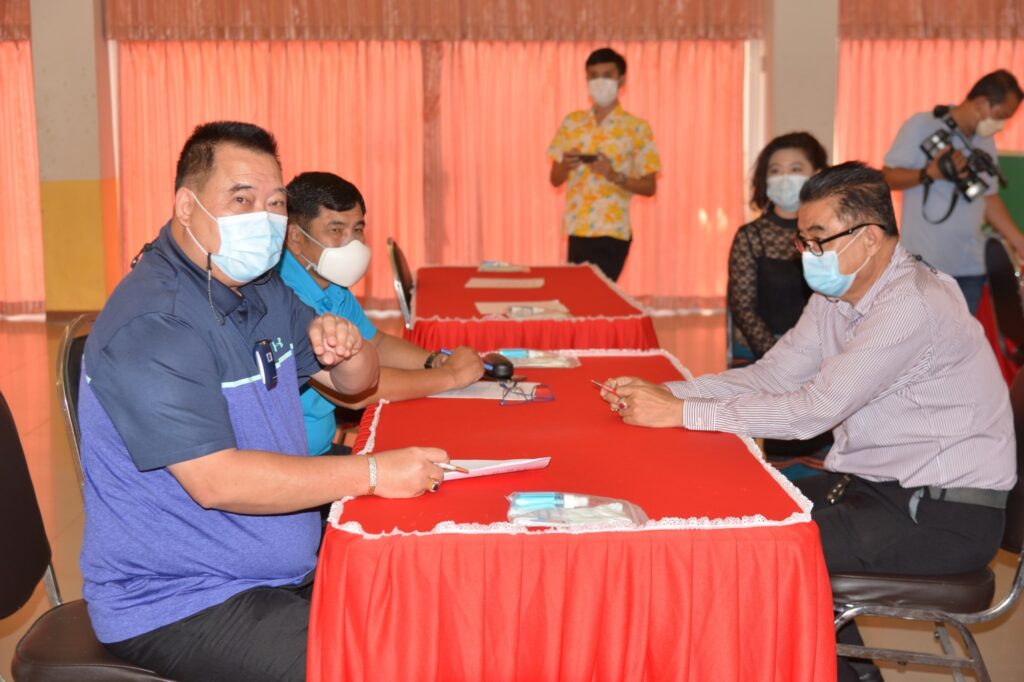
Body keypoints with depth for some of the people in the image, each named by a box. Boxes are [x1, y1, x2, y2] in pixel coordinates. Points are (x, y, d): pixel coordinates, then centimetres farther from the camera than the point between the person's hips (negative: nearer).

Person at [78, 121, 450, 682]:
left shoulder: (261, 289, 10)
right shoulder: (153, 324, -21)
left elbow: (352, 383, 17)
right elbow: (215, 481, -28)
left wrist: (344, 346, -8)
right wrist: (372, 474, -25)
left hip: (285, 571, 9)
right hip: (174, 608, -9)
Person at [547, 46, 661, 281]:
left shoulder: (637, 128, -3)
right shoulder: (572, 123, 9)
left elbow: (649, 187, -2)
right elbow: (555, 179, 12)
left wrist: (615, 176, -19)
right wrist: (566, 166, -11)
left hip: (612, 233, -4)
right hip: (577, 231, 4)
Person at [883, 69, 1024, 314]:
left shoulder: (986, 142, 12)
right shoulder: (921, 126, -7)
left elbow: (989, 198, 17)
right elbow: (887, 177, -7)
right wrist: (930, 173, -23)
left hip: (970, 265, 6)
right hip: (925, 262, -6)